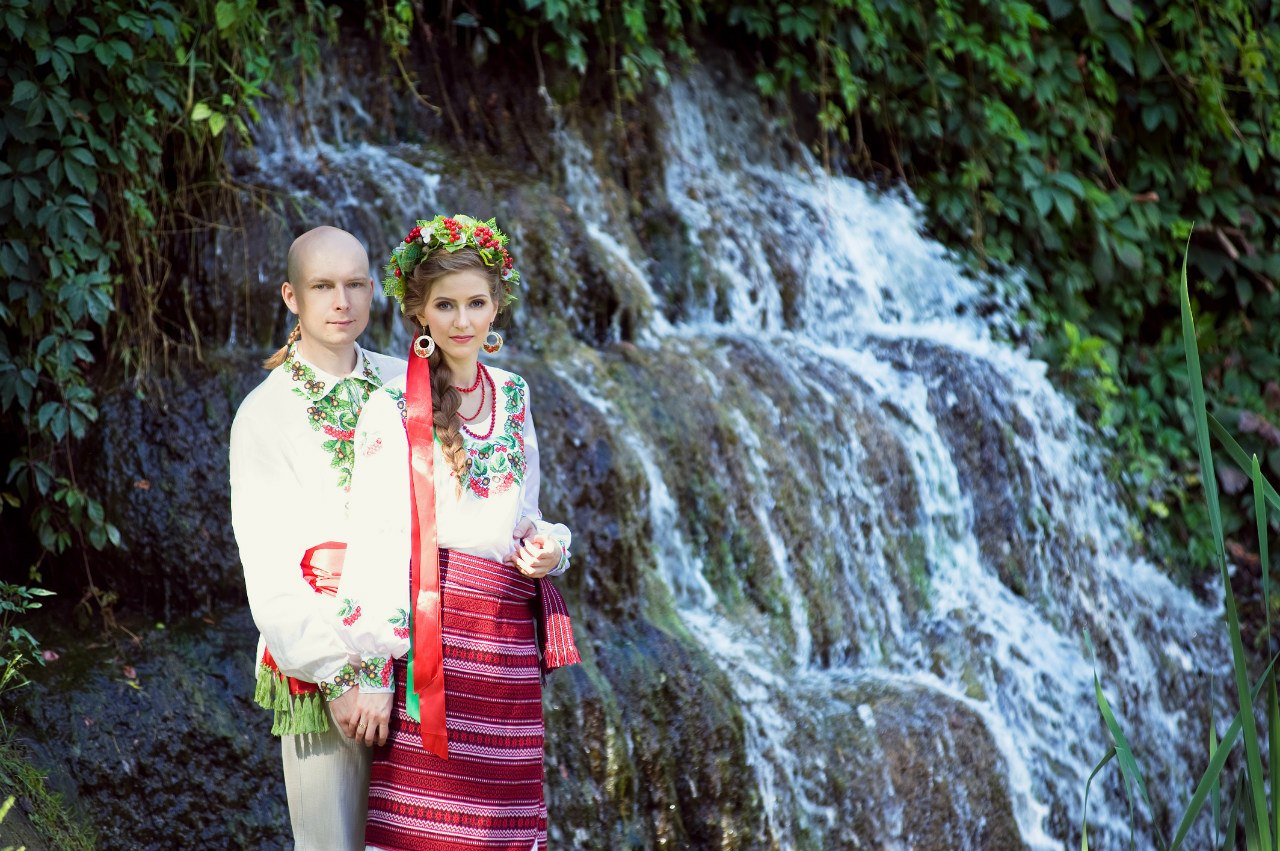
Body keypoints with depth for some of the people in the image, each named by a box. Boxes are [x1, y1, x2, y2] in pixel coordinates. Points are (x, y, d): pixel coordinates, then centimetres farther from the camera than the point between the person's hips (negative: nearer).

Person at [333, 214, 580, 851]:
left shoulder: (512, 397, 13)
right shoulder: (392, 410, -5)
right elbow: (373, 541, -9)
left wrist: (545, 548, 1)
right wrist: (372, 672, -14)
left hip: (508, 632, 6)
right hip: (430, 634, -6)